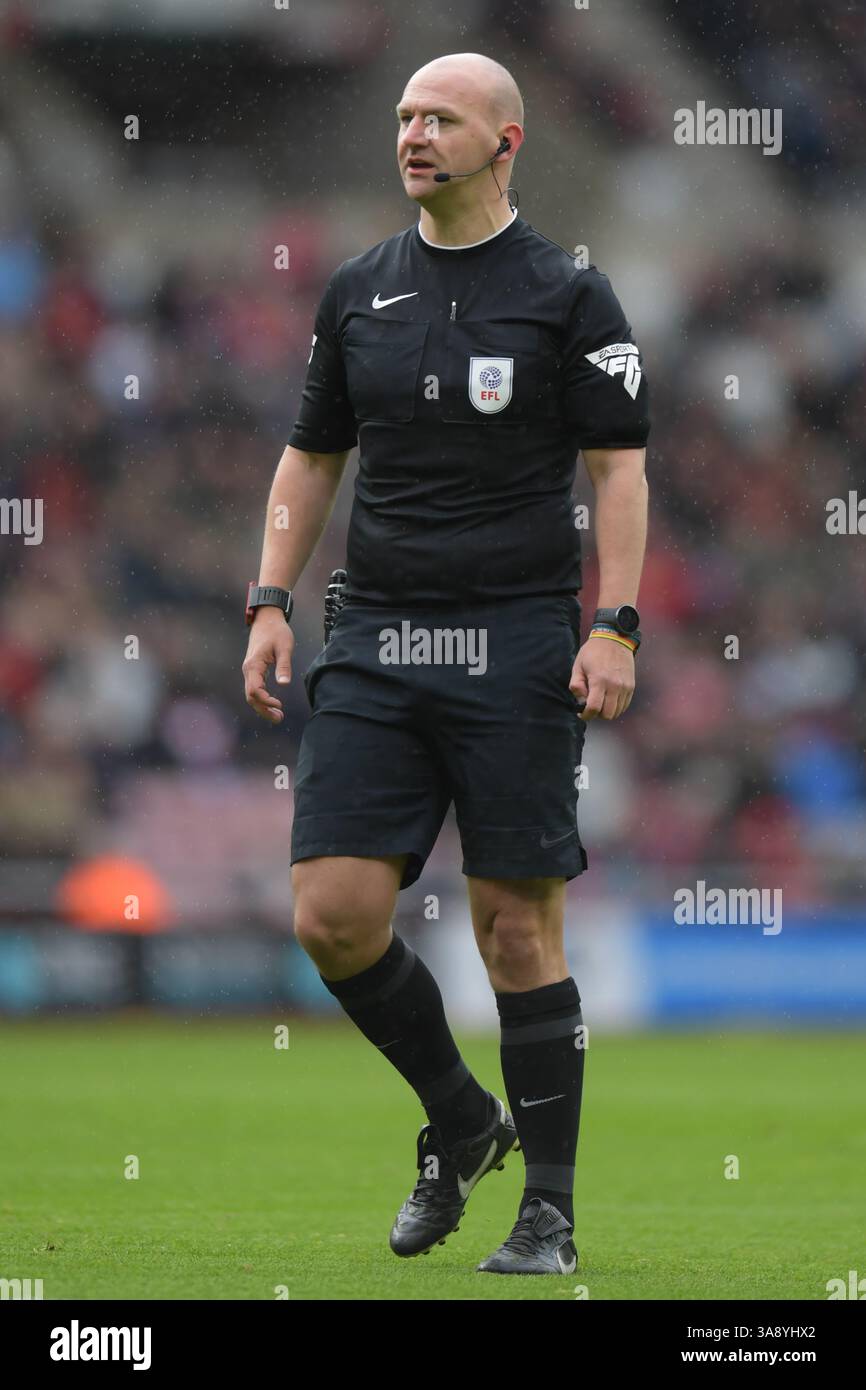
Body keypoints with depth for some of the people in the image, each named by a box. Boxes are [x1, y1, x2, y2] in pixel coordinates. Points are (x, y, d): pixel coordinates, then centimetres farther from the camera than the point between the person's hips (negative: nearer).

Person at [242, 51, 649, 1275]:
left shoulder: (567, 295, -1)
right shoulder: (359, 292, 11)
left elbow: (619, 466, -2)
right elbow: (312, 455, 19)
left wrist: (615, 626, -11)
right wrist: (271, 600, 9)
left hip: (516, 645, -4)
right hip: (375, 645, 4)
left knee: (518, 931, -3)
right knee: (333, 917, -5)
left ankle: (550, 1211, 7)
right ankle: (460, 1124, 19)